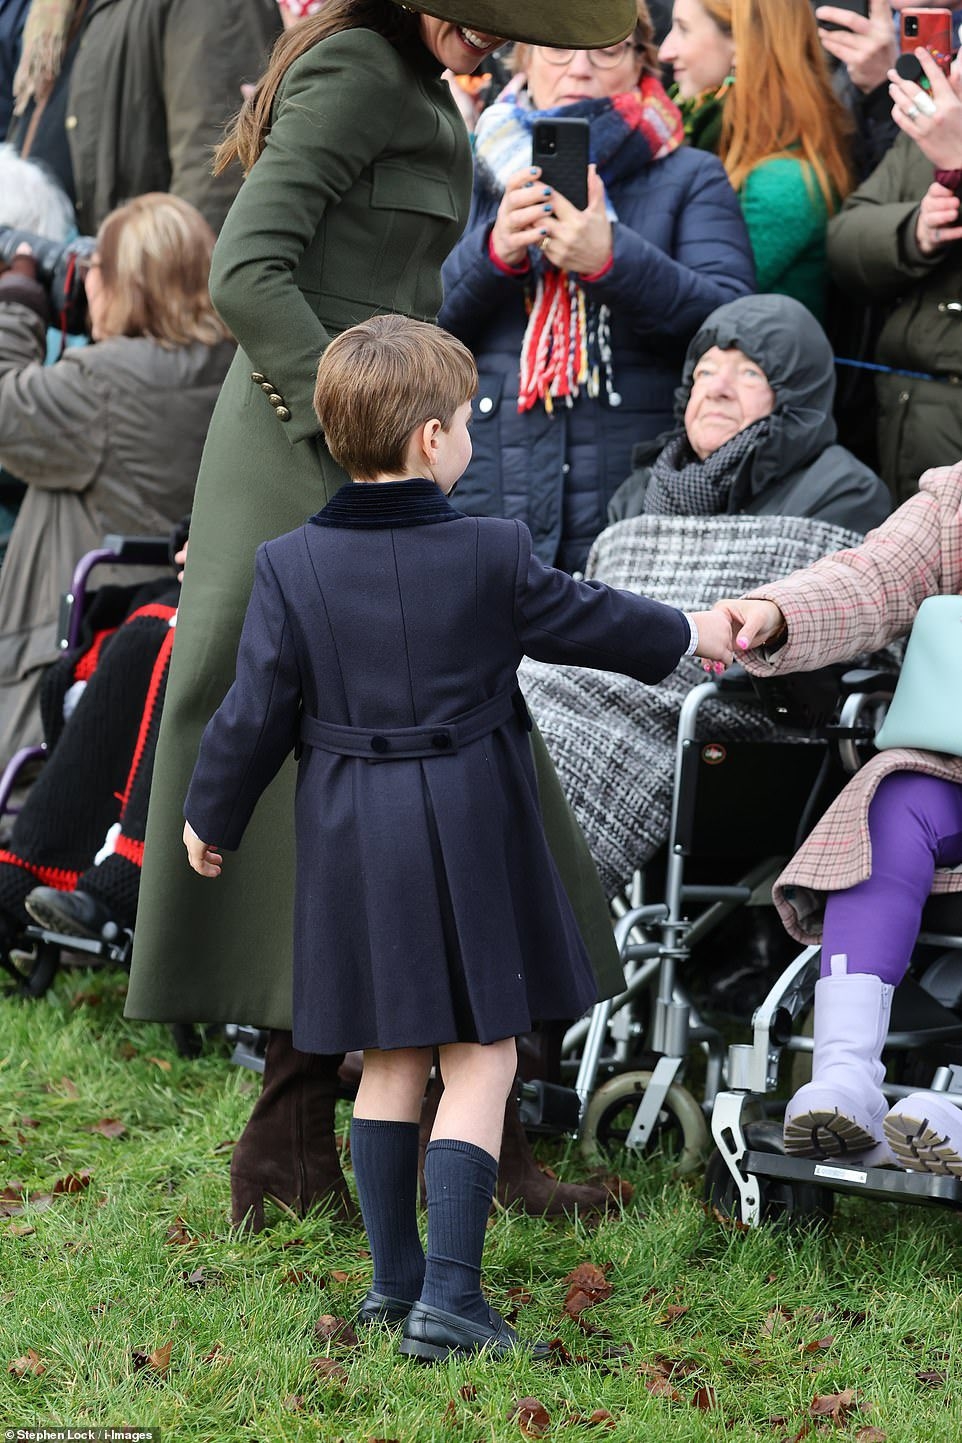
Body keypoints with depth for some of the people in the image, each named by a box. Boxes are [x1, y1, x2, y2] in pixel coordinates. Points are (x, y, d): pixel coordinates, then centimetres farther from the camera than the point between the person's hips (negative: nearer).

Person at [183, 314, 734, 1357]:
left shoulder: (290, 566, -5)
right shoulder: (493, 557, -9)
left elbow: (253, 714, -2)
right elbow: (589, 621, 6)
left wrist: (210, 819, 13)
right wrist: (688, 634, 26)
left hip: (352, 841, 3)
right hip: (469, 835, -3)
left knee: (389, 1061, 15)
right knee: (480, 1062, 2)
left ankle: (394, 1278, 21)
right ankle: (447, 1300, -5)